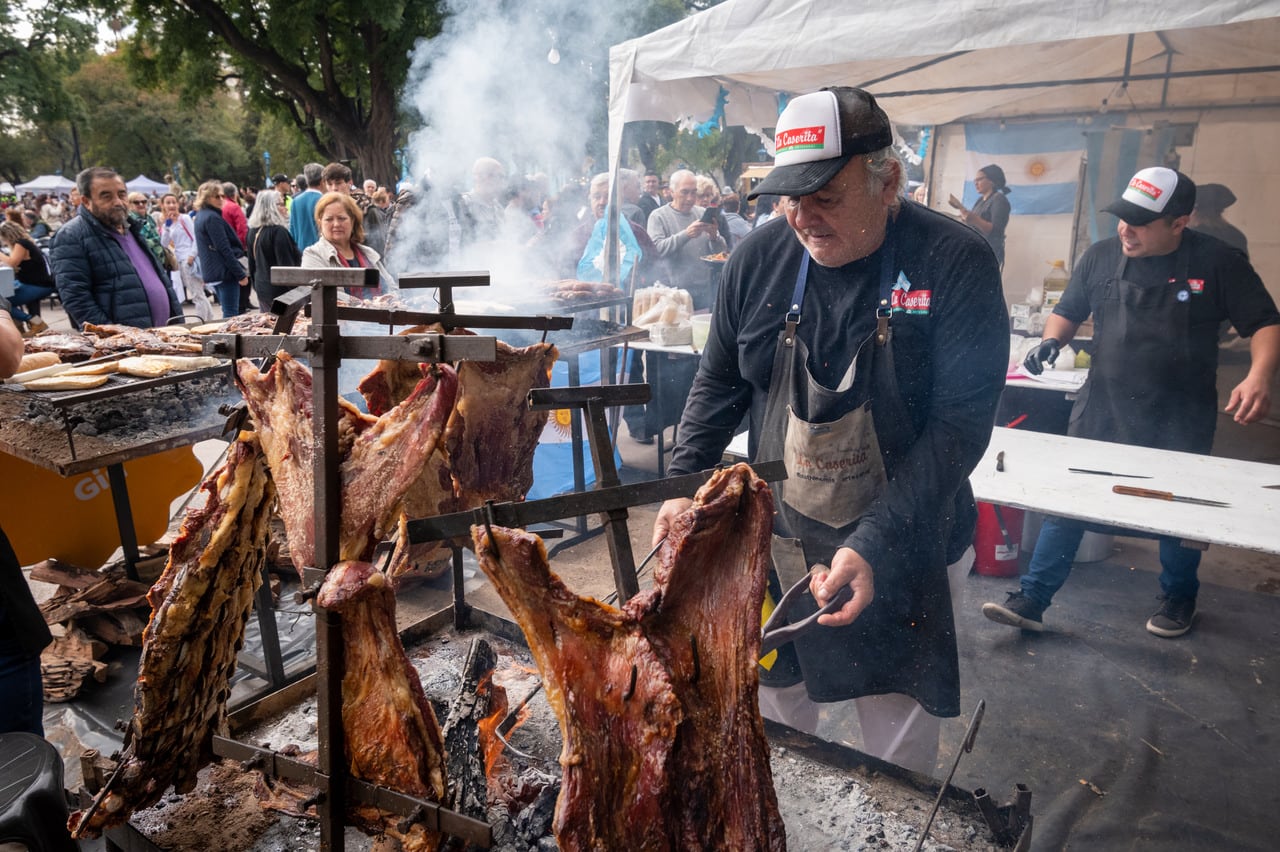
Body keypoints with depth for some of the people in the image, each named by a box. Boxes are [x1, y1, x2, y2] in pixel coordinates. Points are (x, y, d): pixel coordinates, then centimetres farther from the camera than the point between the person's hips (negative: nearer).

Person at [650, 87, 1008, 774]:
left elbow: (960, 423, -17)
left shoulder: (955, 264, -14)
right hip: (774, 547, 3)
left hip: (900, 559, -2)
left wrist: (874, 547, -25)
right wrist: (683, 487, -4)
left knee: (898, 759, 14)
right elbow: (718, 385, 7)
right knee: (772, 733, 21)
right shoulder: (759, 258, -3)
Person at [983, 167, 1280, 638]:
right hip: (1102, 411, 2)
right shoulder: (1101, 256, -1)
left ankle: (1179, 598, 39)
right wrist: (1051, 341, -11)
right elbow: (1067, 311, 11)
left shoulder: (1217, 262, -8)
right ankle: (1032, 599, 7)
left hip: (1180, 422, -1)